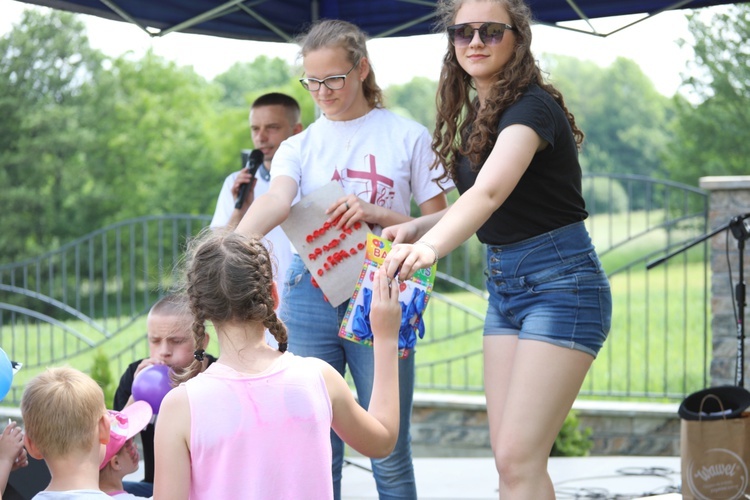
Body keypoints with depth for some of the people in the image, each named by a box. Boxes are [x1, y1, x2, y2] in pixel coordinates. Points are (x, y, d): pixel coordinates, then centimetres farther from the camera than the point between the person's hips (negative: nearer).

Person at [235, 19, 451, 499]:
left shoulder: (408, 136, 4)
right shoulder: (299, 147, 10)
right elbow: (277, 200, -12)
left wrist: (379, 214, -13)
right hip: (310, 294, 2)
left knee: (389, 453, -2)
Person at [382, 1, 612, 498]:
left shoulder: (532, 107, -17)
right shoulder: (475, 114, 9)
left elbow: (489, 192, -35)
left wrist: (430, 247, -51)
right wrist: (417, 227, 4)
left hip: (560, 284, -9)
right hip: (504, 285, 9)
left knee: (518, 457, -14)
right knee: (510, 458, 6)